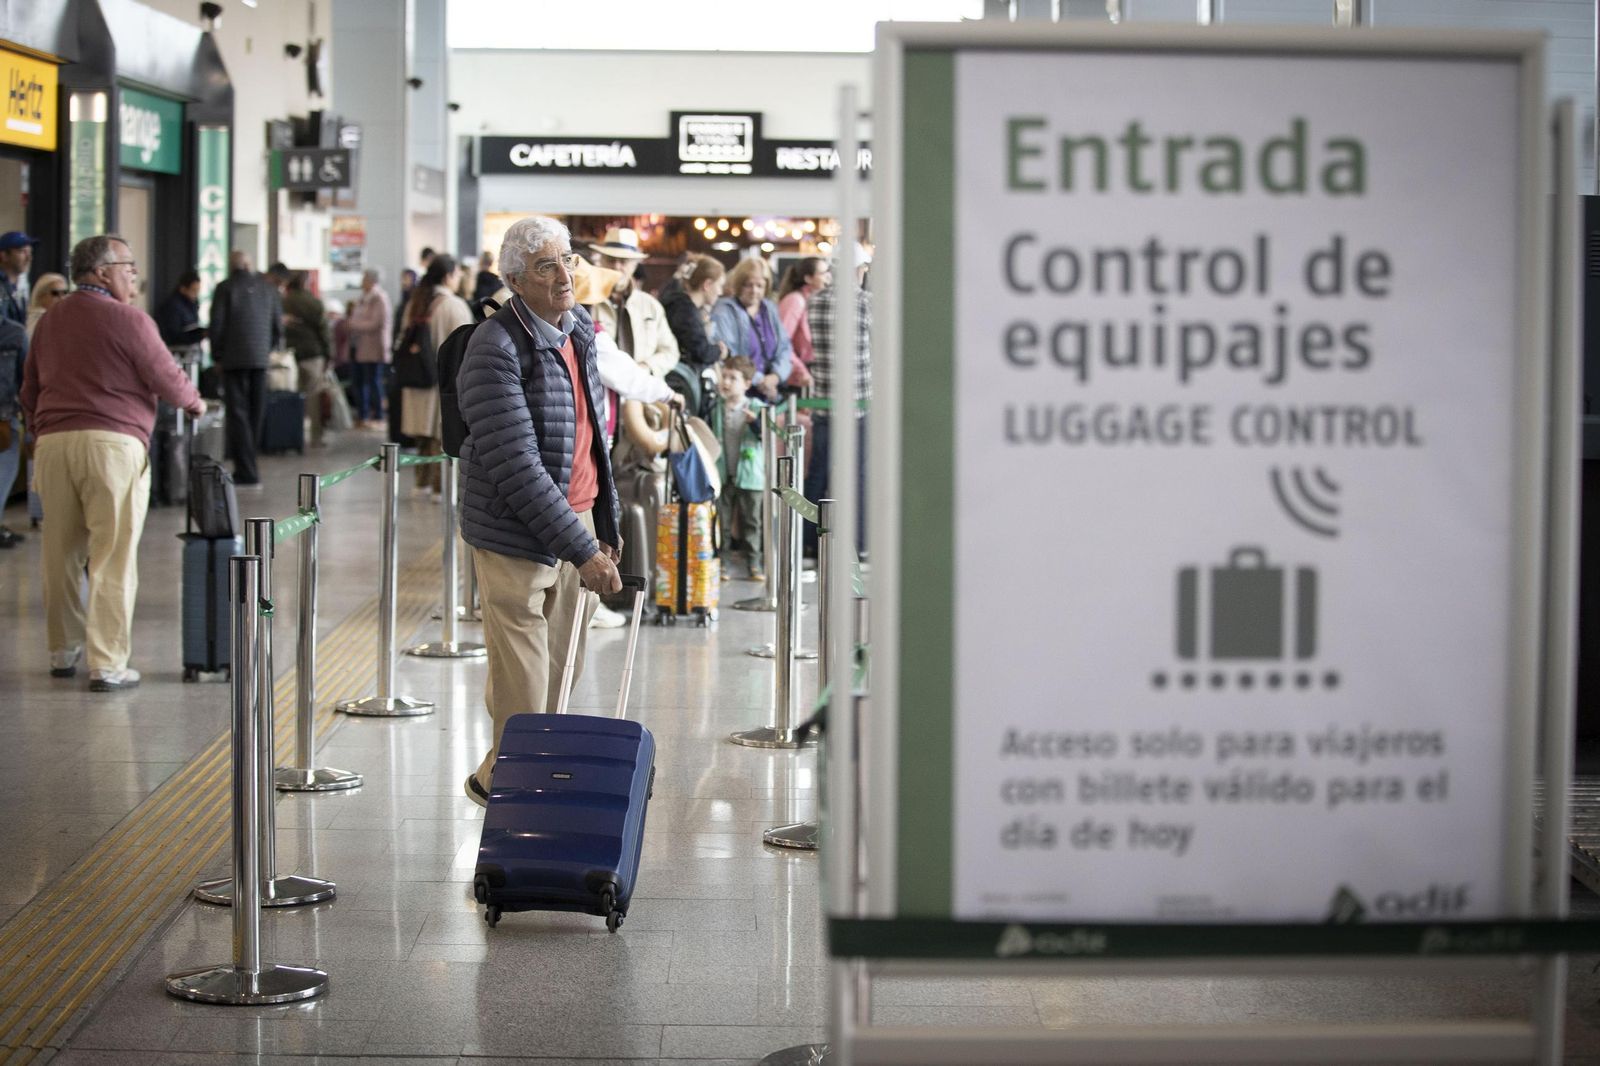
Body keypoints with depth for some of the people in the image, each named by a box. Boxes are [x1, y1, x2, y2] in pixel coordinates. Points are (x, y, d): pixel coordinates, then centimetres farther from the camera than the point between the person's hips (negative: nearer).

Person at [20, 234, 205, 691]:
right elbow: (166, 379, -2)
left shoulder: (49, 322, 16)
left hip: (53, 443, 6)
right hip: (112, 443, -6)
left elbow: (29, 392, 23)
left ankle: (64, 652, 25)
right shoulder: (128, 320, -5)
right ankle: (107, 665, -4)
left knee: (61, 552, 13)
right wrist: (195, 403, 18)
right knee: (113, 558, -3)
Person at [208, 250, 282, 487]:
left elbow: (216, 325, -6)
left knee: (237, 414, -2)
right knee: (256, 414, 11)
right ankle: (247, 465, 17)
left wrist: (217, 356, 5)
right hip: (261, 358, 4)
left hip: (234, 358, -4)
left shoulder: (225, 288, -4)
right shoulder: (268, 288, 7)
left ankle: (246, 470, -9)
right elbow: (278, 324, 9)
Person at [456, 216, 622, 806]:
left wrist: (605, 527, 15)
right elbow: (516, 467, -23)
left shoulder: (579, 330, 9)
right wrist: (583, 551, -24)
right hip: (517, 536, -8)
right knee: (524, 687, -2)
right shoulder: (497, 349, -18)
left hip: (576, 520, 8)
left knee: (563, 670, 14)